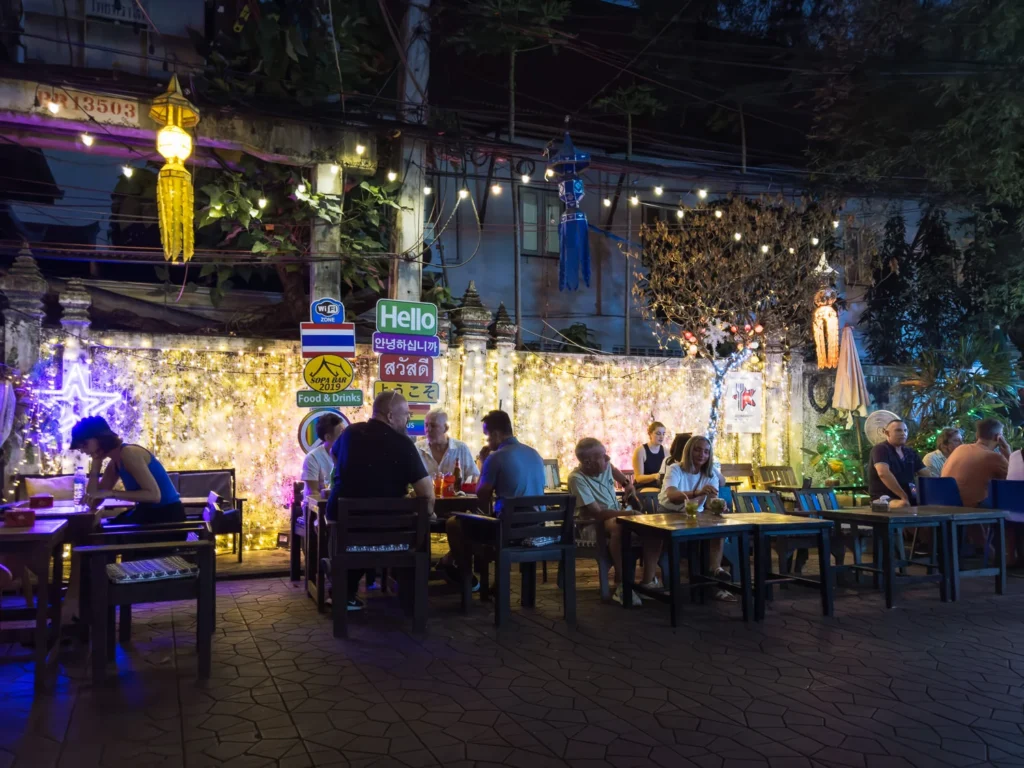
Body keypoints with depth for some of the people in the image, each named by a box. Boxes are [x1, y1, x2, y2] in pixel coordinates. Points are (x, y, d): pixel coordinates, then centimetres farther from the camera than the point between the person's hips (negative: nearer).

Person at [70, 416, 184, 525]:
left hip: (167, 515, -9)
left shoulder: (128, 453, -16)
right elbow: (93, 502, 7)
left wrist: (111, 493, -23)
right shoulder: (114, 464, 12)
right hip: (148, 513, 9)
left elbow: (154, 495, -25)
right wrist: (95, 463, 4)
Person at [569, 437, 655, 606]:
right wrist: (628, 513, -30)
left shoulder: (605, 465, -4)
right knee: (619, 527, -40)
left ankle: (648, 580, -10)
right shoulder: (577, 478, -24)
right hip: (593, 523, -7)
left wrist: (626, 484, 10)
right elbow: (597, 513, -27)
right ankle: (621, 585, -31)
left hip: (616, 515, 7)